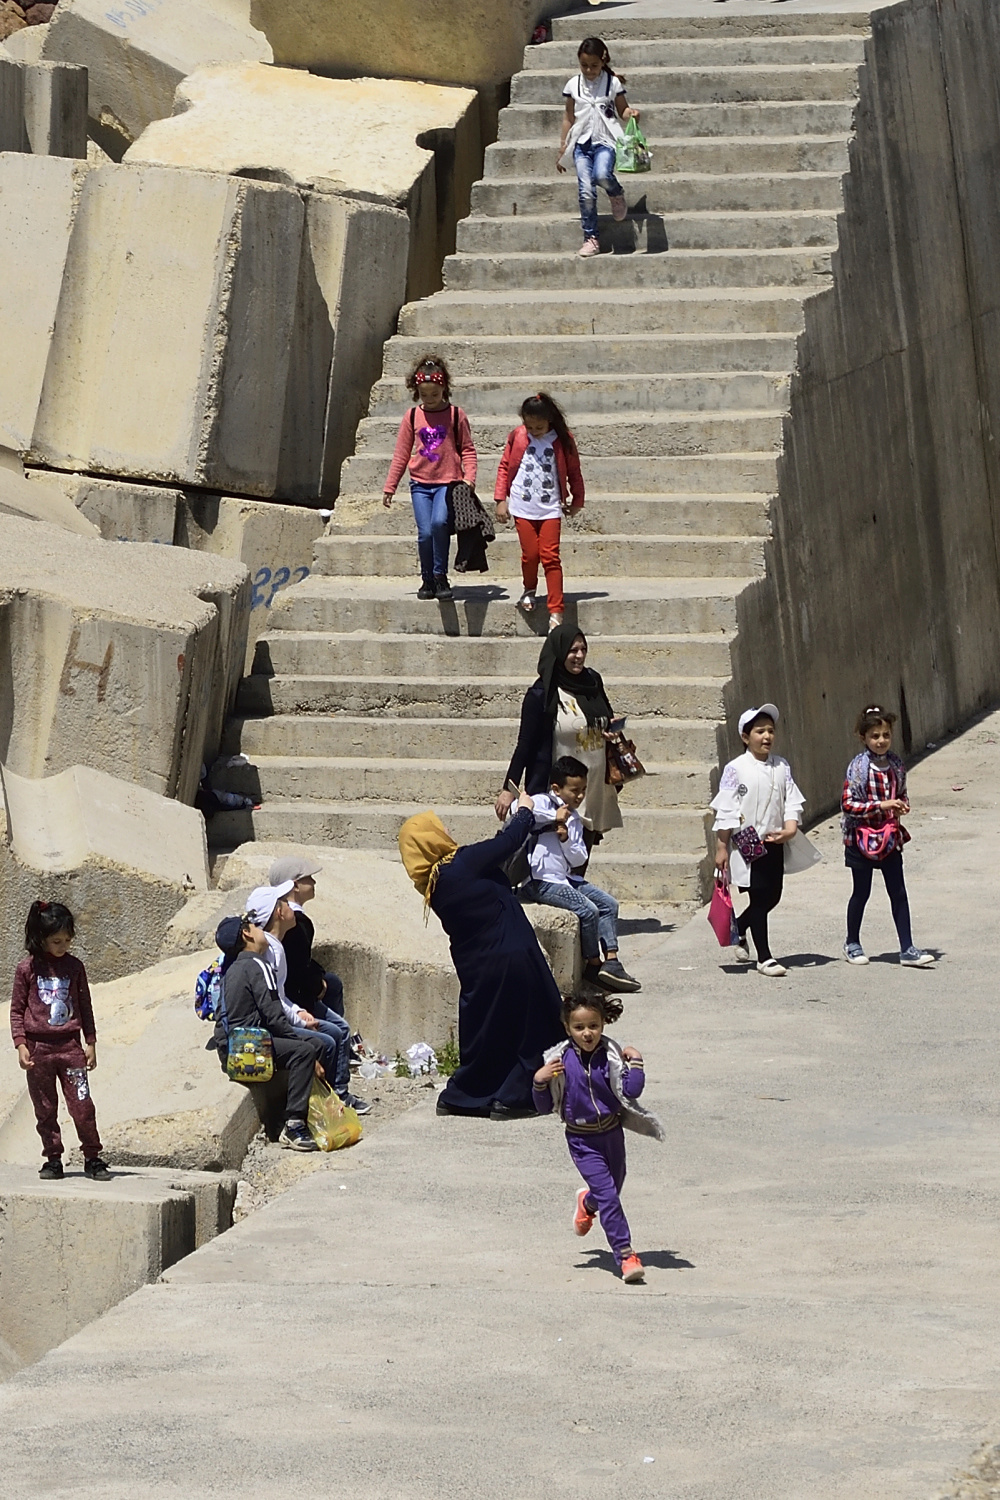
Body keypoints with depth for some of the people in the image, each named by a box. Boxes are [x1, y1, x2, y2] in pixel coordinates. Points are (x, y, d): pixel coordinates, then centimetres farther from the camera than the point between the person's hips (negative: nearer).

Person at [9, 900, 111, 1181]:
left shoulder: (74, 966, 6)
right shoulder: (27, 969, 0)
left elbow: (85, 1006, 12)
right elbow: (17, 1009, 3)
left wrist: (90, 1043, 9)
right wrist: (21, 1044, -6)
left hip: (70, 1045, 1)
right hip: (38, 1048, 0)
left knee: (82, 1105, -5)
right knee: (45, 1110, 6)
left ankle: (93, 1158, 4)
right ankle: (53, 1159, 16)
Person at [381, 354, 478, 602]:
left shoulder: (455, 415, 2)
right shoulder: (412, 416, 8)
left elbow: (468, 449, 6)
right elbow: (401, 453, 13)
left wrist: (469, 478, -8)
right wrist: (390, 486, 12)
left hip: (448, 482, -2)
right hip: (421, 483, 2)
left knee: (439, 522, -26)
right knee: (425, 533, -7)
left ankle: (440, 576, -12)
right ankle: (427, 580, 11)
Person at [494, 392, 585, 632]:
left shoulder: (563, 440, -1)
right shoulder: (517, 437, 2)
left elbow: (574, 472, 10)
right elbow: (505, 467, 9)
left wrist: (576, 501, 16)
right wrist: (501, 499, 4)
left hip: (550, 508, -1)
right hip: (523, 506, 1)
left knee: (550, 556, -7)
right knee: (530, 554, -1)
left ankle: (556, 612, -7)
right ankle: (529, 590, 31)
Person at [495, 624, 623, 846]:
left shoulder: (592, 682, 8)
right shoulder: (541, 695, -9)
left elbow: (608, 720, 24)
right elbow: (525, 744, -6)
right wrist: (509, 789, -9)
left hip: (595, 792, 6)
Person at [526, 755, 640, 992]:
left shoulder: (575, 819, 16)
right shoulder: (543, 803, -7)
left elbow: (580, 859, 10)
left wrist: (566, 839, -10)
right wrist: (554, 817, -20)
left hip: (566, 878, 9)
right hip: (541, 882, -9)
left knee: (608, 904, 1)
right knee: (588, 909, -20)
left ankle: (611, 961, -3)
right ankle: (594, 964, -3)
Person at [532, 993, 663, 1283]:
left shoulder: (611, 1055, -8)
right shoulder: (561, 1060, -10)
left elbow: (631, 1091, -16)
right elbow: (544, 1107, -3)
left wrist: (636, 1062, -19)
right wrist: (539, 1082, -19)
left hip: (612, 1133, 3)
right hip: (582, 1141, -3)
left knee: (612, 1191, 20)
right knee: (608, 1195, -15)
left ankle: (587, 1202, 56)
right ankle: (625, 1255, -12)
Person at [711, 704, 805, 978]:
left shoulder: (781, 767, 6)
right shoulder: (736, 769, -9)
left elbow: (793, 801, 6)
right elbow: (725, 811, -8)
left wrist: (790, 828, -12)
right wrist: (721, 847, -9)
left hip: (774, 842, 5)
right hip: (747, 843, -5)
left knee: (772, 896, 11)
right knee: (759, 898, -3)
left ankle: (737, 928, 38)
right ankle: (764, 958, 3)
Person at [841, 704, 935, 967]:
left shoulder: (896, 765, 3)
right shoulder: (858, 767, -13)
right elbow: (848, 804, -18)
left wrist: (902, 806, -6)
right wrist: (881, 805, -24)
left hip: (890, 837, 4)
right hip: (862, 837, -4)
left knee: (898, 893, 2)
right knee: (861, 892, 8)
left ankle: (907, 950, 3)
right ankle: (852, 944, 26)